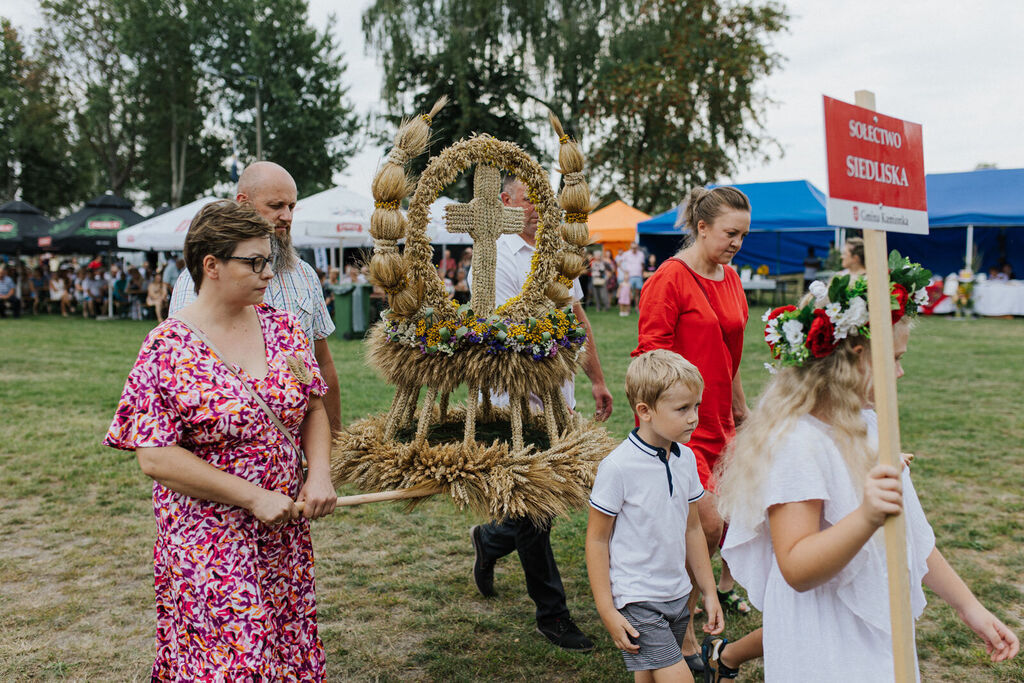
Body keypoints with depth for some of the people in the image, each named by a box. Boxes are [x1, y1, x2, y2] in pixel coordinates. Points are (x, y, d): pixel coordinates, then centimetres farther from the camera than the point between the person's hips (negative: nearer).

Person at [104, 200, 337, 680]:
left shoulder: (282, 326, 2)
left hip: (286, 532, 5)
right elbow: (155, 457, -16)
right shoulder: (168, 349, -13)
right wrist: (254, 497, -17)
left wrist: (319, 475, -8)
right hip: (210, 544, -5)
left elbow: (314, 407, 10)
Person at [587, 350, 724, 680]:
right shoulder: (618, 467, -18)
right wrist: (607, 611, -11)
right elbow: (596, 540, -11)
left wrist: (709, 592, 16)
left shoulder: (686, 458, 2)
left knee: (649, 677, 12)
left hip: (677, 597, 6)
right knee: (677, 676, -12)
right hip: (636, 601, -6)